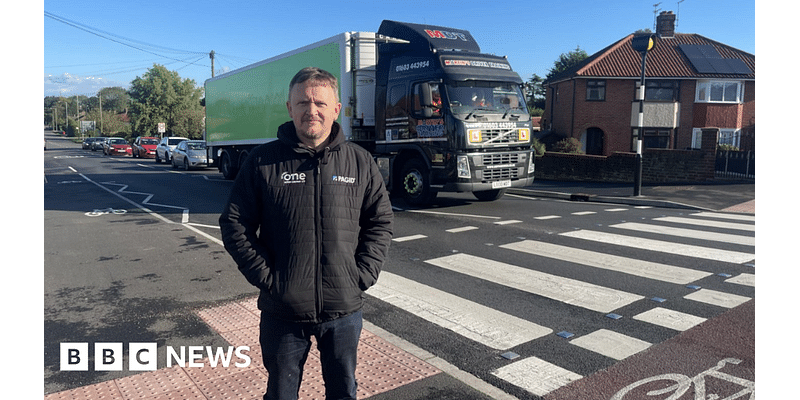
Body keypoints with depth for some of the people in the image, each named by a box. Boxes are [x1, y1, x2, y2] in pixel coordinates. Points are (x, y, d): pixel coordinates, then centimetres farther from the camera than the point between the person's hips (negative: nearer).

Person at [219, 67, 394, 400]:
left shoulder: (360, 162, 0)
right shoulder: (263, 161, -4)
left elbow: (380, 222, 5)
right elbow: (234, 224, -1)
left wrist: (362, 275, -5)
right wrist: (265, 276, -9)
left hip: (344, 309, 1)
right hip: (282, 310, -1)